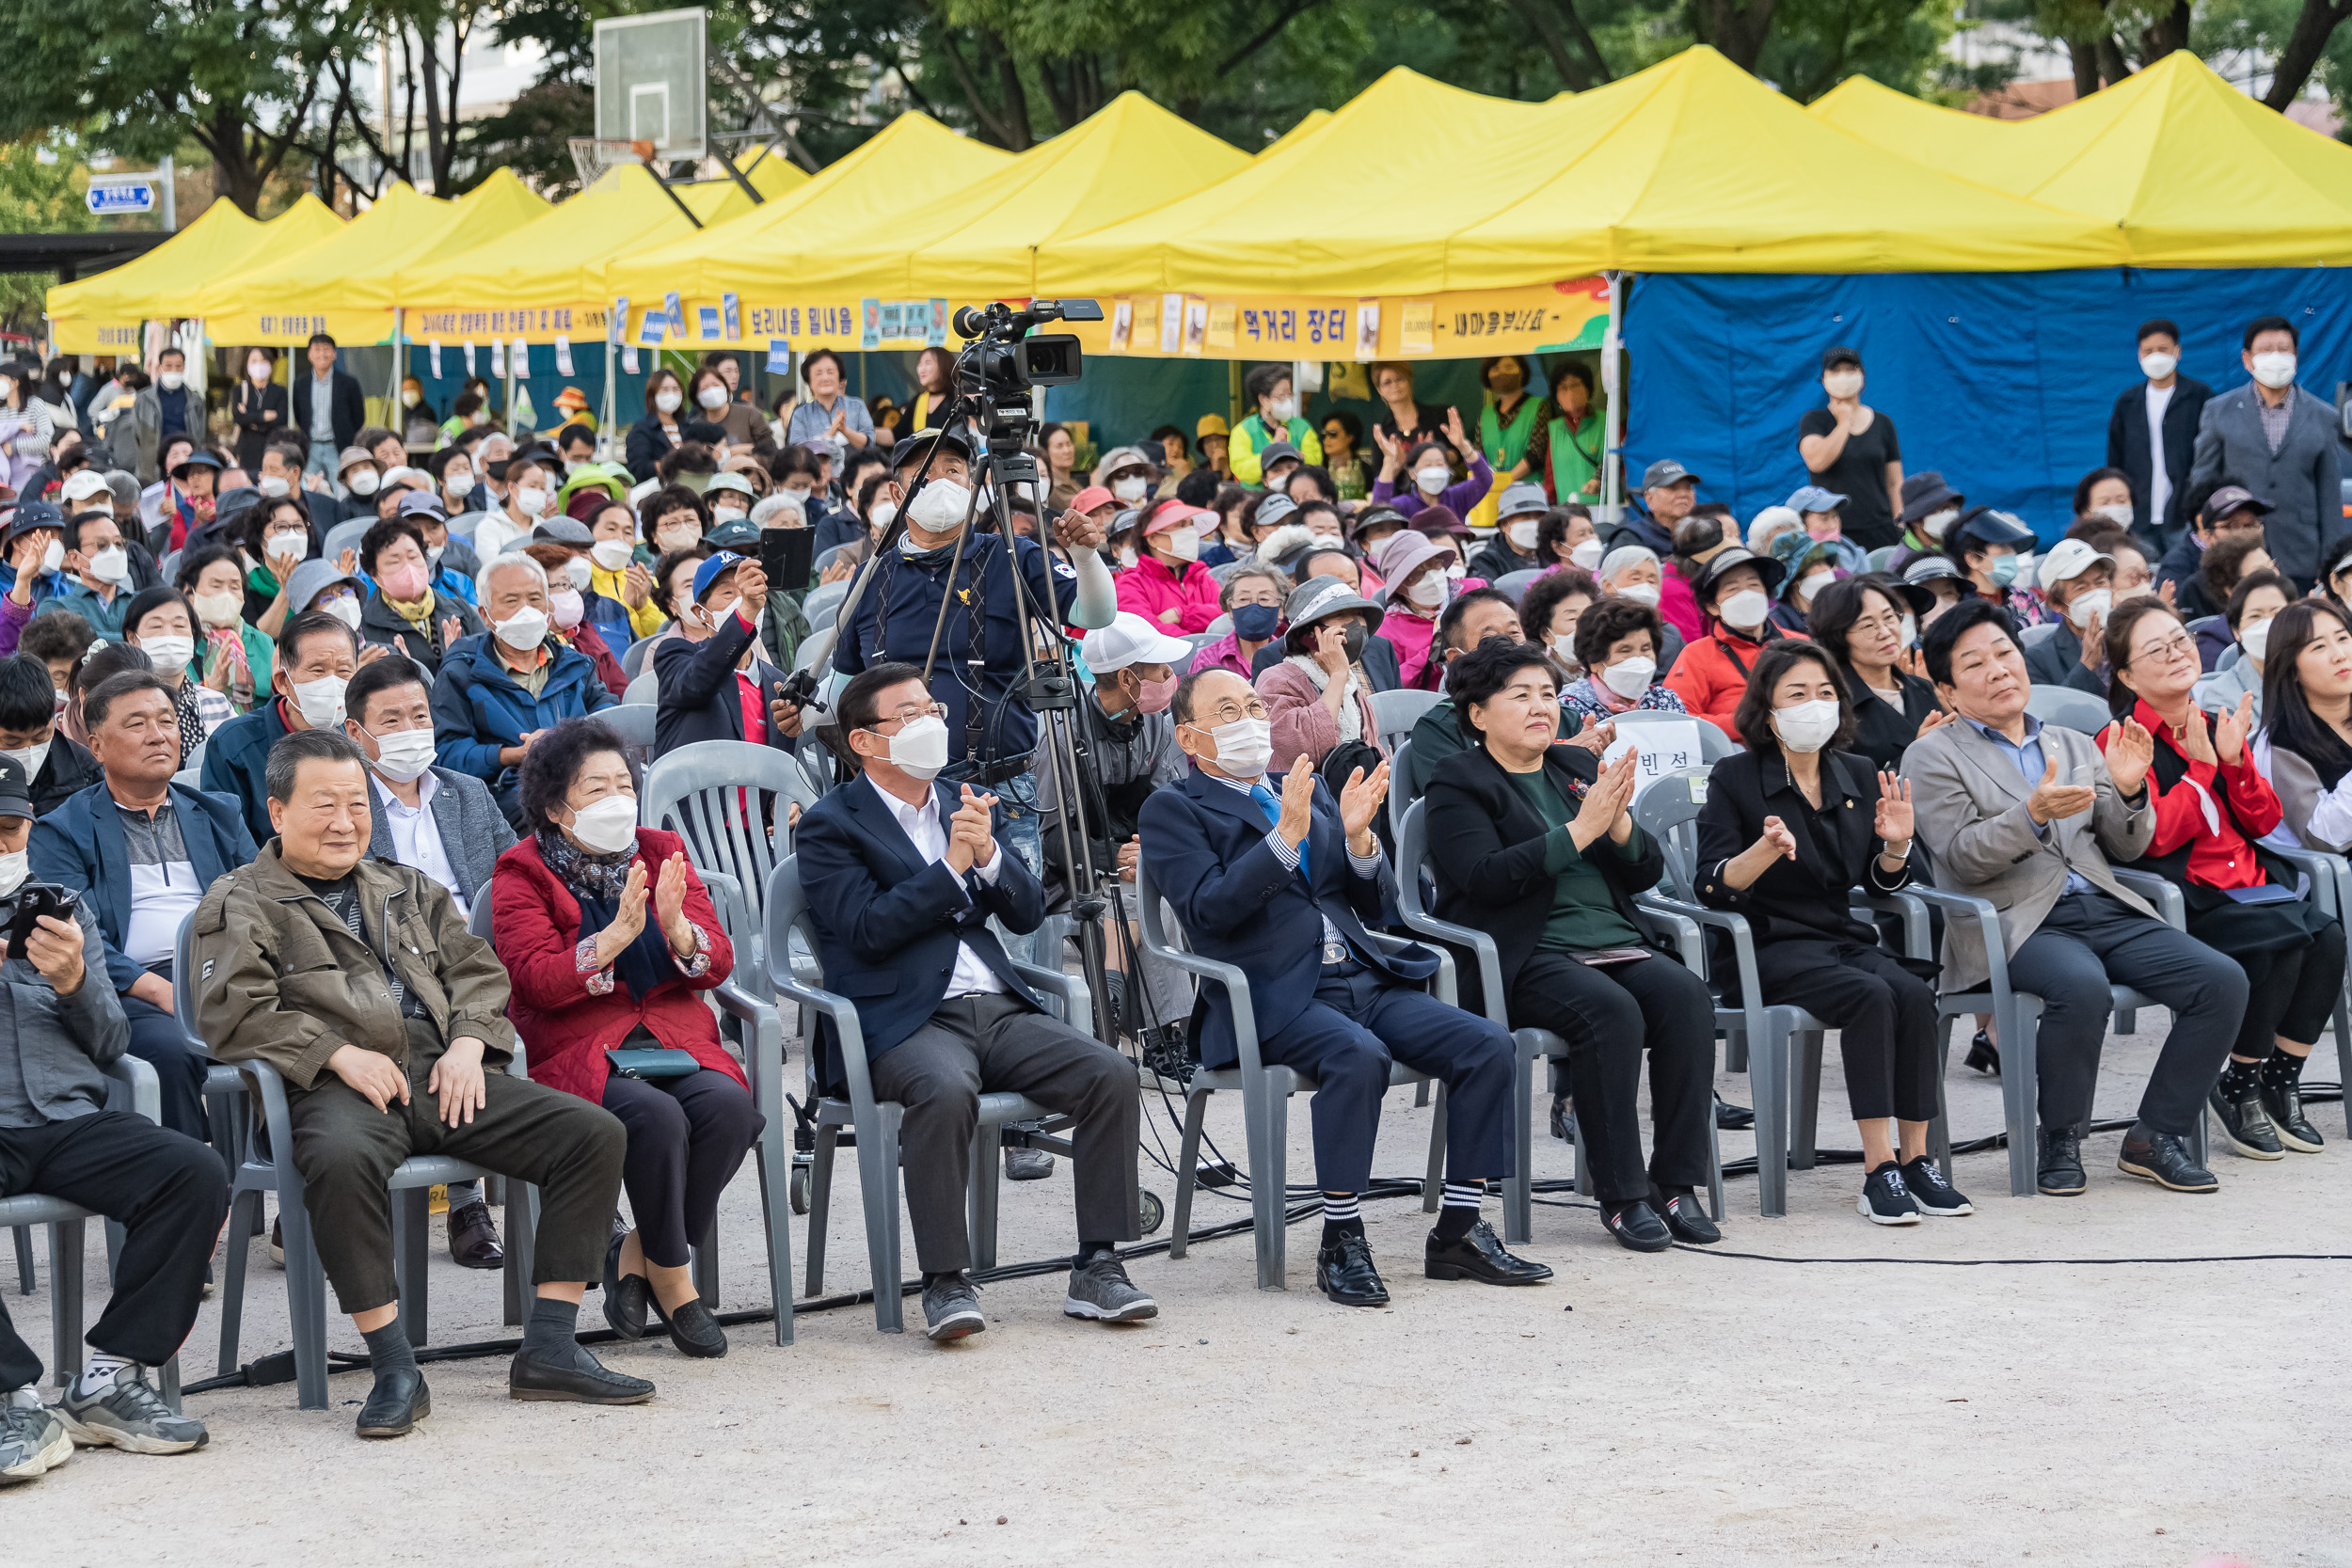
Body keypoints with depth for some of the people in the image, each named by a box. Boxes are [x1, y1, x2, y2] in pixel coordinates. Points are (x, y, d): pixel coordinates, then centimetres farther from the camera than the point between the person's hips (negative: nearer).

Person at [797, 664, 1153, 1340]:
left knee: (1111, 1074, -18)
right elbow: (868, 931, -11)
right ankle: (944, 1283, -26)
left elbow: (1029, 914, 14)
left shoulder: (968, 805, 21)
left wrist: (989, 853, -4)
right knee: (947, 1090, -38)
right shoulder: (829, 825, 2)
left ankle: (1097, 1266, -11)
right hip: (906, 1022, -6)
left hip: (1000, 1006, 6)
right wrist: (951, 866, -12)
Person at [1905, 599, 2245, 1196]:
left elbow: (2125, 849, 18)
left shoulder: (2075, 746, 23)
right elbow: (1962, 859, -6)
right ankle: (2059, 1141, -15)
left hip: (2107, 911, 6)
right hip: (2015, 921, -6)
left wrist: (2129, 792, -2)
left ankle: (2156, 1135, -5)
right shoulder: (1933, 756, 7)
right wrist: (2034, 814, -21)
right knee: (2083, 987, -37)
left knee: (2223, 980, -16)